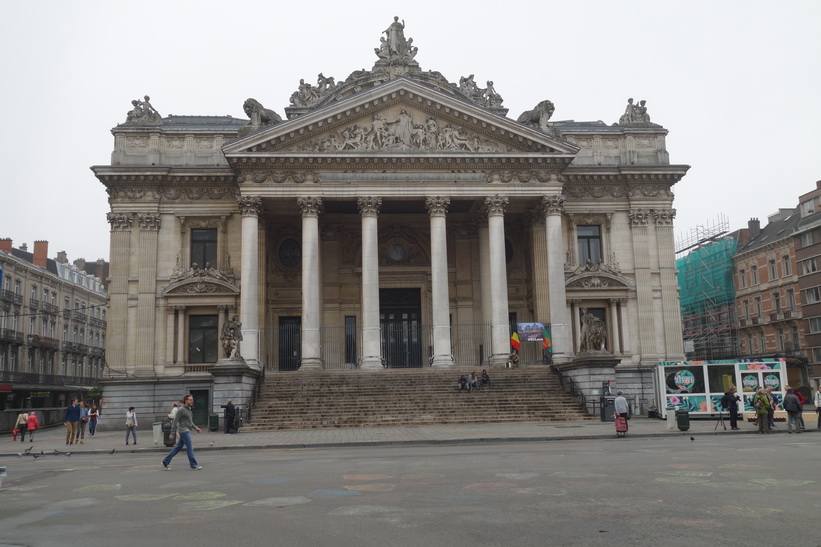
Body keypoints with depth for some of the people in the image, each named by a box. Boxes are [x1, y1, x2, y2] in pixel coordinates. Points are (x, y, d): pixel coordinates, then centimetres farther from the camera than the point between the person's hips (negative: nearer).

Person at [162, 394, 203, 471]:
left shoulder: (189, 409, 15)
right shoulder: (181, 409, -13)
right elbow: (175, 422, -13)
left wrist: (195, 428, 11)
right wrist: (172, 434, -14)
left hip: (187, 431, 9)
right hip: (184, 431, -9)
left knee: (178, 447, 12)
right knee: (190, 447, -7)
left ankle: (166, 461, 19)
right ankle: (194, 465, -2)